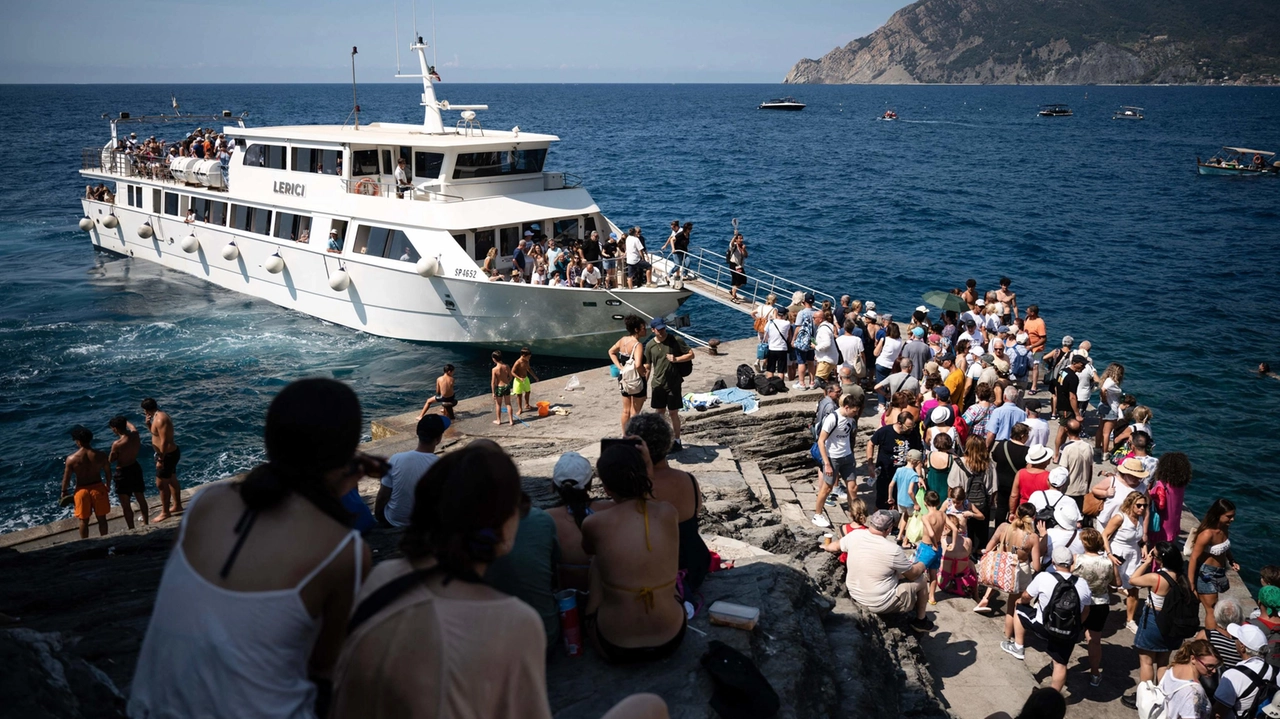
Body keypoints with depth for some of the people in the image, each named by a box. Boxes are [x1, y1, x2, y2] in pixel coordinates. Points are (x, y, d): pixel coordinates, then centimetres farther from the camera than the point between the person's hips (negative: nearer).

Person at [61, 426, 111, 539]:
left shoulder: (71, 458, -15)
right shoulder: (100, 455, -11)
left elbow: (66, 478, -6)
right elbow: (108, 472, 1)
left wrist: (63, 492, 11)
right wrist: (108, 485, 19)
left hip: (82, 490, -1)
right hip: (98, 488, 1)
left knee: (84, 520, 15)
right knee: (102, 518, 18)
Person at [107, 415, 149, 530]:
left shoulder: (117, 444, -29)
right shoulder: (135, 435, -11)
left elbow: (111, 460, -14)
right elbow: (132, 426, 16)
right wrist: (123, 420, 33)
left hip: (123, 473, -7)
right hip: (135, 468, 7)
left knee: (126, 505, 8)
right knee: (141, 499, 23)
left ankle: (131, 529, 17)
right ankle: (146, 523, 38)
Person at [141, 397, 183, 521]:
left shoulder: (160, 419, -24)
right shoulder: (159, 415, 7)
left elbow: (164, 441, -27)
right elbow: (155, 432, 20)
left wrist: (160, 460, -24)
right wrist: (148, 424, 0)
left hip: (168, 455, -10)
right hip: (171, 452, 10)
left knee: (161, 483, -2)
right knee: (172, 480, 21)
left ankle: (165, 512, 8)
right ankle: (177, 506, 35)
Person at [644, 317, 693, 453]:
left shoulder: (676, 340, -8)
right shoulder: (650, 346, 0)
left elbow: (691, 355, -4)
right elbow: (647, 367, 7)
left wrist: (676, 359, -19)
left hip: (673, 384, -3)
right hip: (658, 384, 3)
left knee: (673, 413, 1)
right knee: (660, 413, 11)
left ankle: (677, 441, 14)